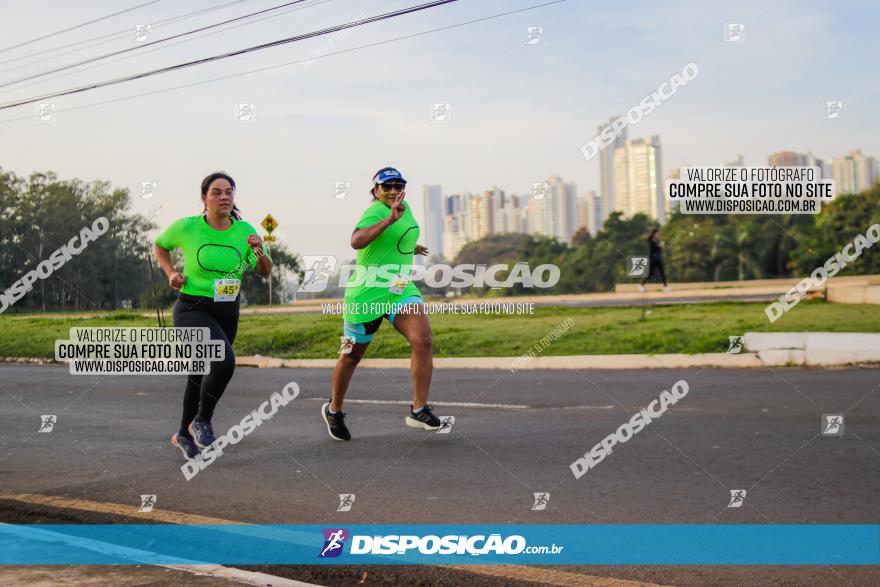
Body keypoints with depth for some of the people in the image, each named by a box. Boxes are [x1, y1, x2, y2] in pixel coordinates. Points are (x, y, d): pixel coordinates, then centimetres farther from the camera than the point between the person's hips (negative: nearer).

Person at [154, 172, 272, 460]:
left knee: (201, 373, 18)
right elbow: (160, 245, 10)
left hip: (228, 313, 5)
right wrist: (171, 273, -5)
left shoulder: (244, 230, -3)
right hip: (192, 309, -4)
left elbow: (265, 271, 5)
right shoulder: (186, 227, -10)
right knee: (224, 362, -28)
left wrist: (260, 253, -16)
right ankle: (201, 421, -4)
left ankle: (184, 434, 39)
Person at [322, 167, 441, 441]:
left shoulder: (404, 207, 10)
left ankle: (419, 410, -14)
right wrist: (390, 218, -41)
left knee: (423, 340, -18)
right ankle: (333, 410, 32)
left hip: (401, 290, 6)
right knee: (352, 356, 9)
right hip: (367, 294, -6)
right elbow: (356, 241, -36)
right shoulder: (375, 211, -16)